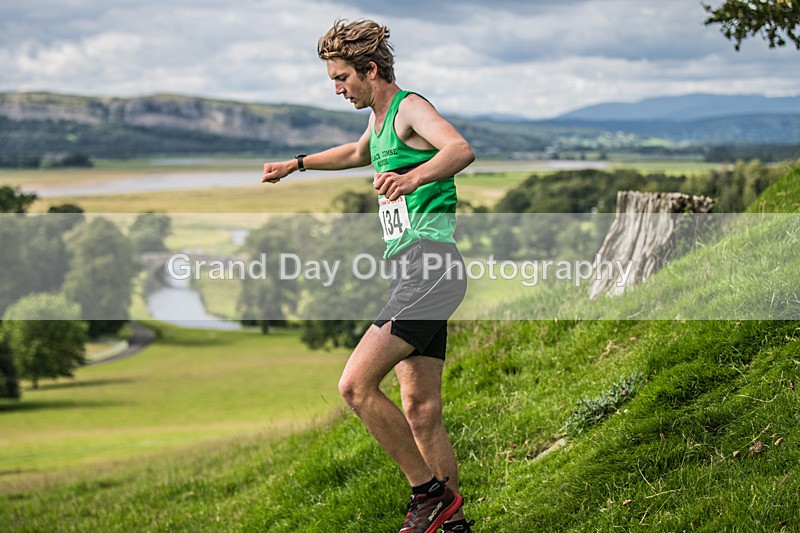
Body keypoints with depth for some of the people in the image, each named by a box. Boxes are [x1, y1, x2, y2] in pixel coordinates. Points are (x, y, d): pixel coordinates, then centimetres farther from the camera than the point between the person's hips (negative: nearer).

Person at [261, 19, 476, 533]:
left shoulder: (411, 107, -8)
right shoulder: (380, 119, 22)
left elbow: (462, 149, -29)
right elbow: (358, 153, 47)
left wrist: (413, 177, -47)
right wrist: (297, 164, 50)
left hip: (429, 267, -10)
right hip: (414, 273, 10)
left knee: (356, 385, -18)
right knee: (420, 412, 7)